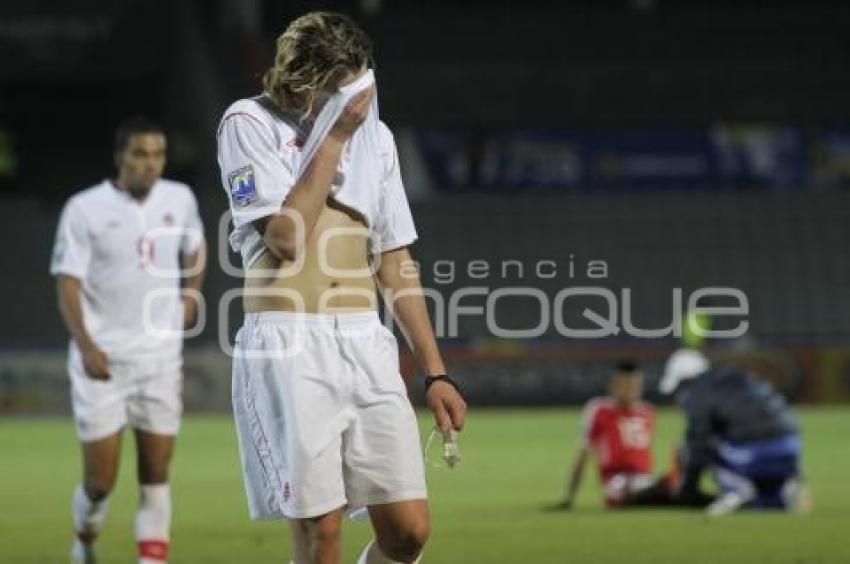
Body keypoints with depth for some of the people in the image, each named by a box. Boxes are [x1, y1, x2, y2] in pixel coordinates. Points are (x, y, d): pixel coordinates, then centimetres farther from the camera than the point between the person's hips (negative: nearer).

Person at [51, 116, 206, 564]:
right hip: (102, 360, -3)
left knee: (156, 473, 1)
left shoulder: (180, 199, 4)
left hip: (160, 357, 3)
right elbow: (68, 283, -10)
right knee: (100, 480, -1)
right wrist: (85, 346, -23)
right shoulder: (85, 209, -9)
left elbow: (194, 248, 26)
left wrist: (190, 293, 11)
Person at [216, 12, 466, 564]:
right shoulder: (250, 123, -1)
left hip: (367, 345, 5)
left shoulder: (374, 133, 14)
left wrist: (435, 372, 14)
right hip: (287, 346, -5)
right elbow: (285, 237, -13)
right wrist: (333, 136, -10)